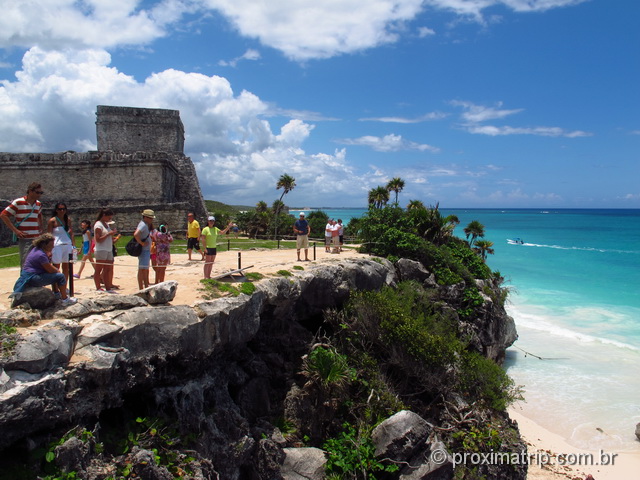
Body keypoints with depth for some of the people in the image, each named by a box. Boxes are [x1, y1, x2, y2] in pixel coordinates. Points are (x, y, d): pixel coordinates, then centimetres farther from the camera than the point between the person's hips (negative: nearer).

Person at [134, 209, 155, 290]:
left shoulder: (146, 225, 14)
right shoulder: (143, 225, -17)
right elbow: (136, 234, -32)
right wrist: (142, 243, -24)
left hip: (147, 250, 11)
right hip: (144, 250, -11)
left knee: (146, 270, 18)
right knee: (142, 269, -9)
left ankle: (146, 287, 28)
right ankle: (141, 289, -7)